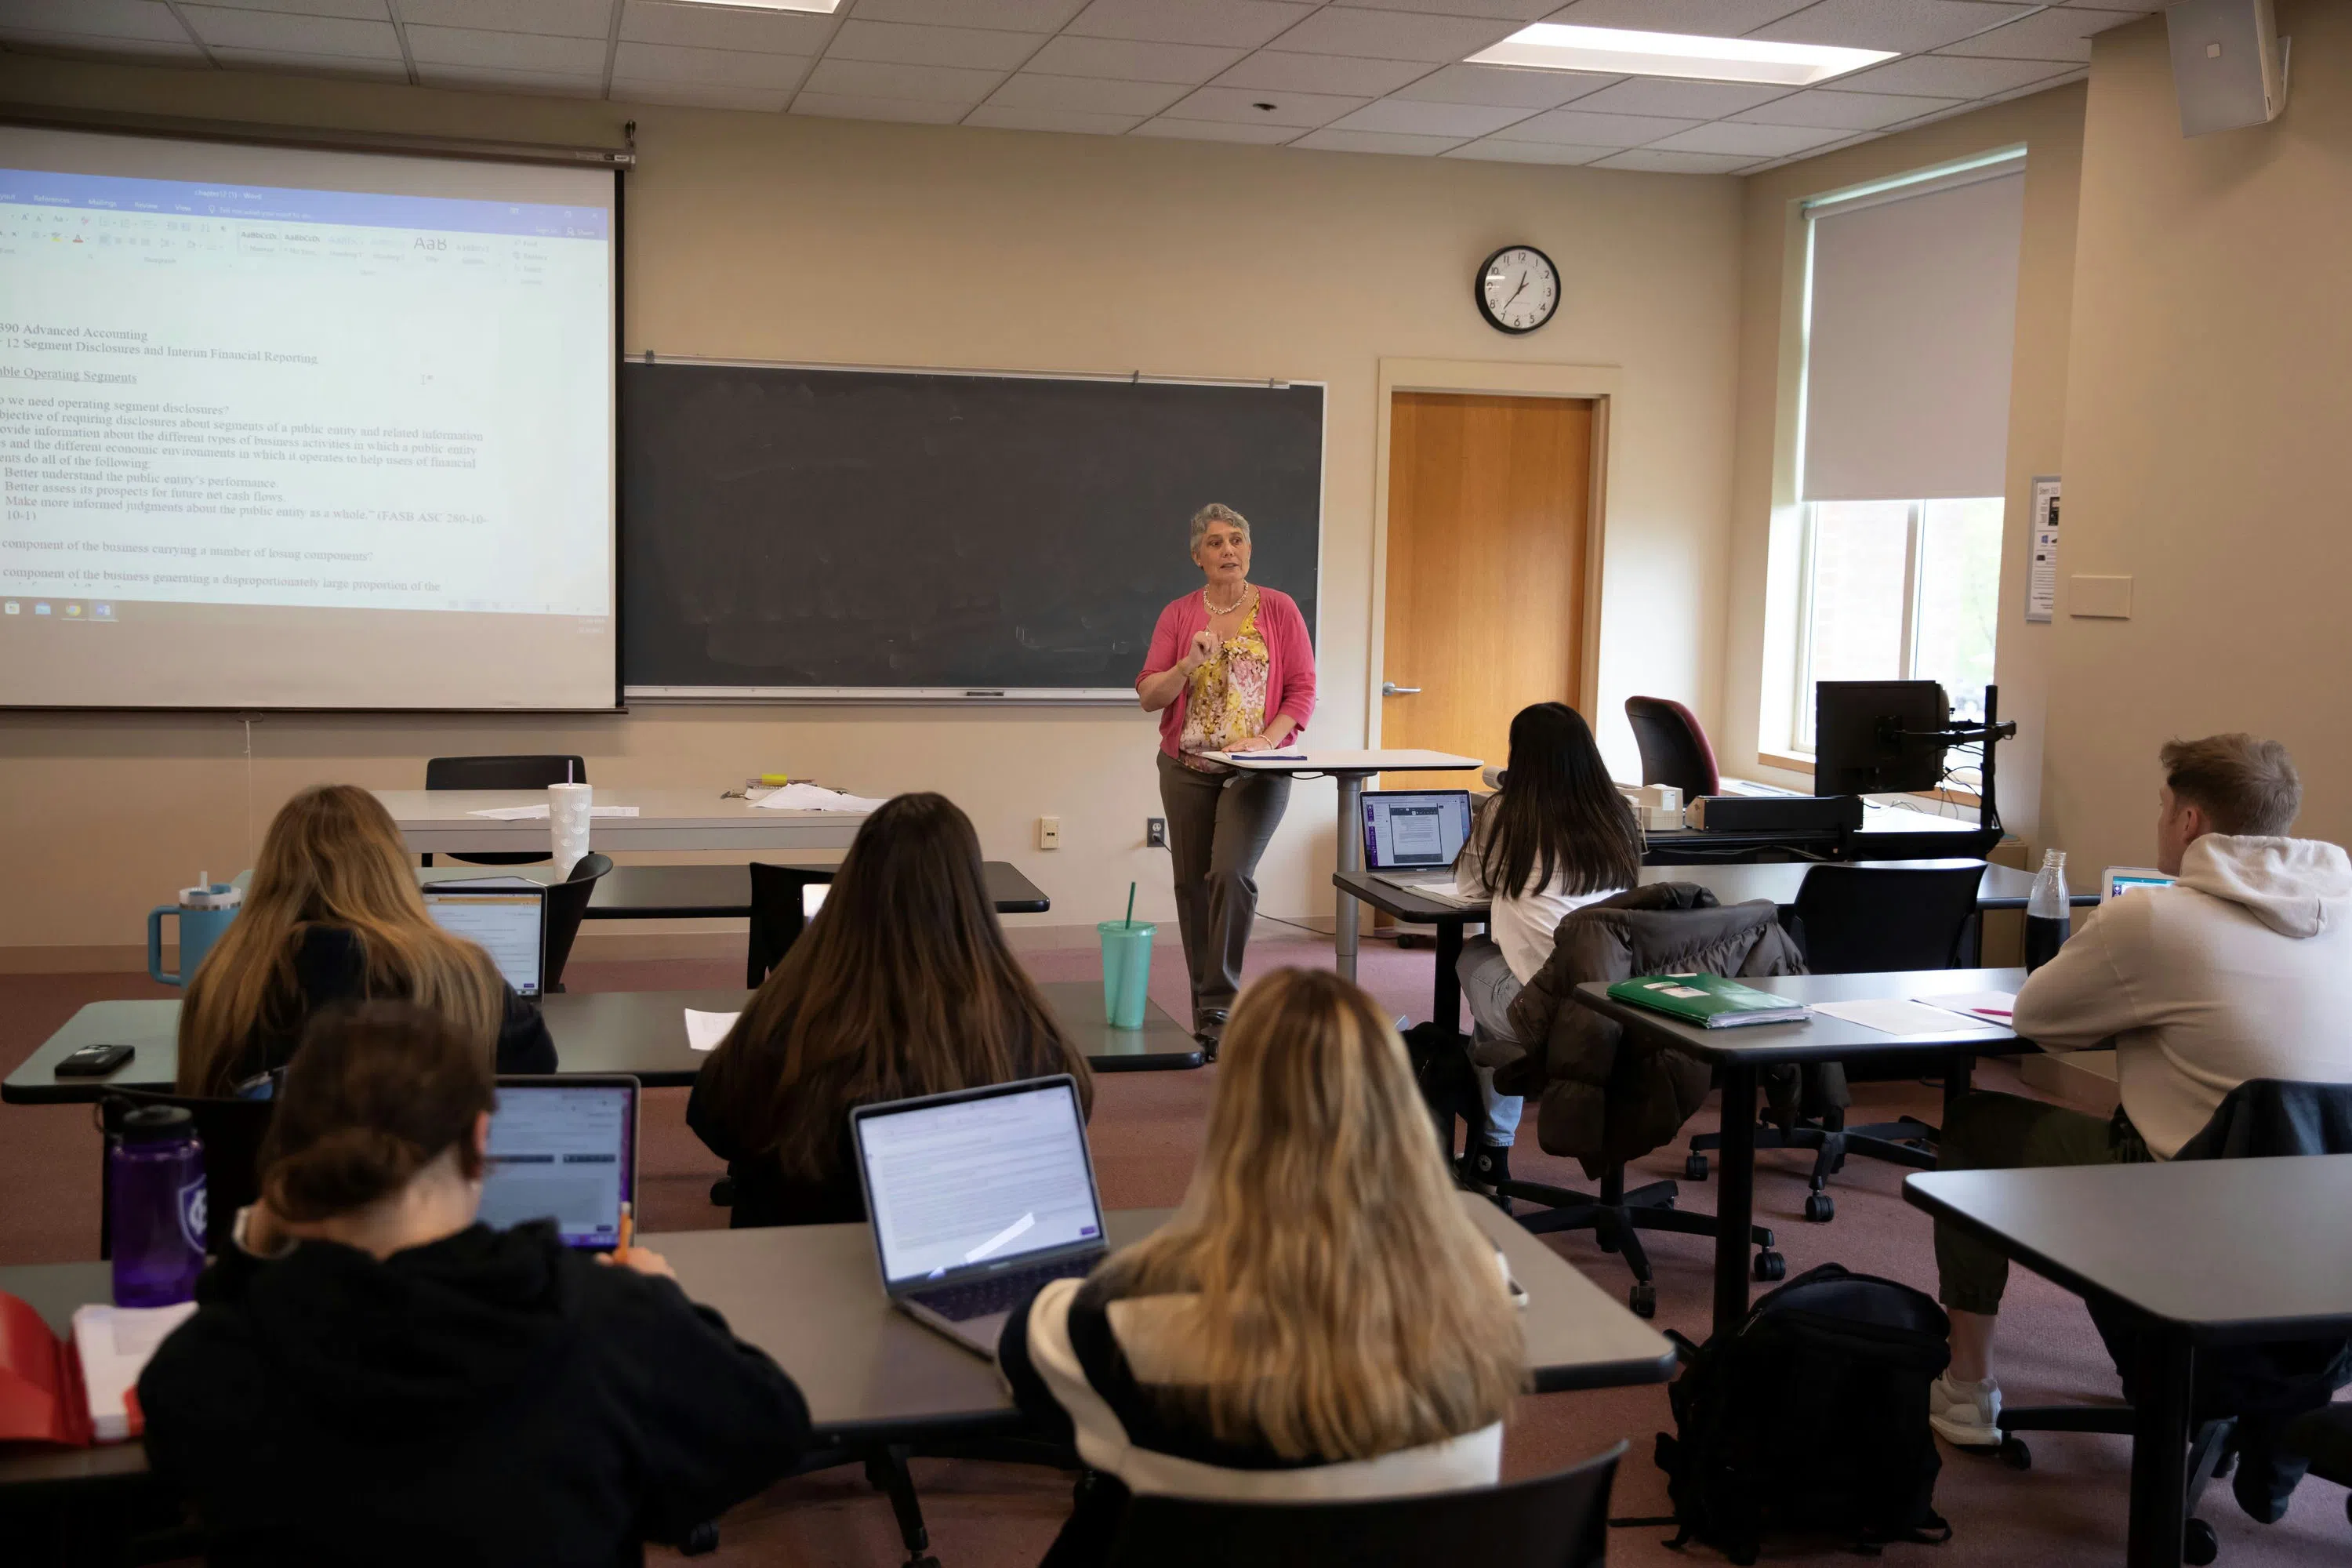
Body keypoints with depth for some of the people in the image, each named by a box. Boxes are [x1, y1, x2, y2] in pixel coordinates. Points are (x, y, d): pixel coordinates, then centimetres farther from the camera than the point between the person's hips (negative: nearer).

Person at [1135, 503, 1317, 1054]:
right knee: (1193, 885, 7)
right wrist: (1189, 663, -16)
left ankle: (1221, 1004, -14)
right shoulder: (1179, 616, 5)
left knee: (1232, 872, -21)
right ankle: (1205, 1005, 19)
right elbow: (1149, 697, 1)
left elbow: (1303, 690, 0)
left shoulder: (1279, 609, 1)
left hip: (1258, 771, -3)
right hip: (1188, 770, 3)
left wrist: (1266, 740, -15)